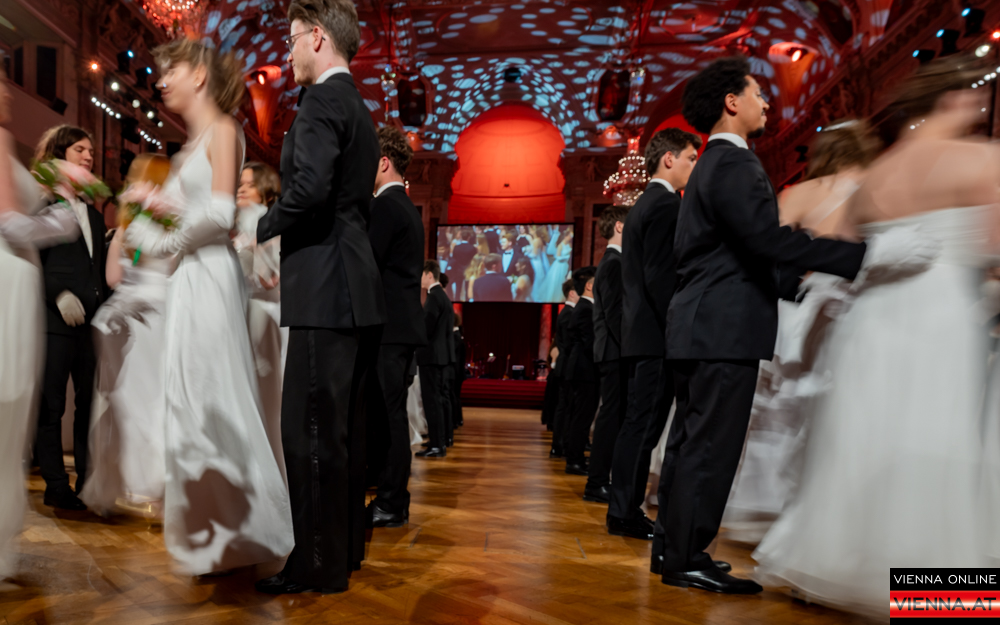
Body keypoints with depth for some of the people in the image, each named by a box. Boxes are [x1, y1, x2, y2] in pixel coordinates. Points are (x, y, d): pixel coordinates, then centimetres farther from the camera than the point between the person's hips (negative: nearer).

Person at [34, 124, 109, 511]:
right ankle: (56, 487, 9)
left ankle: (88, 483, 12)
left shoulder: (94, 214, 22)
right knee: (51, 406, 1)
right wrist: (59, 294, -15)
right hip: (55, 319, -6)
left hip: (93, 320, 6)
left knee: (91, 403, 5)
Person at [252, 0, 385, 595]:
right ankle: (346, 547, 27)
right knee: (344, 428, 15)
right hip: (357, 290, 10)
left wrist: (262, 228, -6)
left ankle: (319, 564, 10)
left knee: (311, 431, -3)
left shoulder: (322, 101, -7)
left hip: (326, 291, -10)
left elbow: (310, 188, -23)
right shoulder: (358, 107, 23)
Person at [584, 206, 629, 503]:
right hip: (615, 353, -10)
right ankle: (597, 483, 1)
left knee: (614, 415, 11)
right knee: (612, 415, -6)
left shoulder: (612, 261, 20)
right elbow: (614, 314, -19)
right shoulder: (614, 263, -10)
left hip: (614, 353, 10)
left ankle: (601, 479, 19)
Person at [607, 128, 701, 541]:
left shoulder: (645, 204, 21)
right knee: (644, 426, -5)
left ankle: (624, 510, 21)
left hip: (640, 333, 10)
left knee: (636, 425, 13)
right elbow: (660, 277, -19)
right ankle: (627, 514, 4)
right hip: (656, 336, -10)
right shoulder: (666, 204, -9)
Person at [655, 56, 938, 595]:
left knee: (691, 440, 13)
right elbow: (770, 239, -22)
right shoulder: (732, 164, -10)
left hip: (702, 326, 11)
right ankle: (687, 560, 5)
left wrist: (798, 282, 29)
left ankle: (671, 547, 23)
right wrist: (867, 255, -22)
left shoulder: (712, 164, 23)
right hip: (724, 328, -11)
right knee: (712, 444, -5)